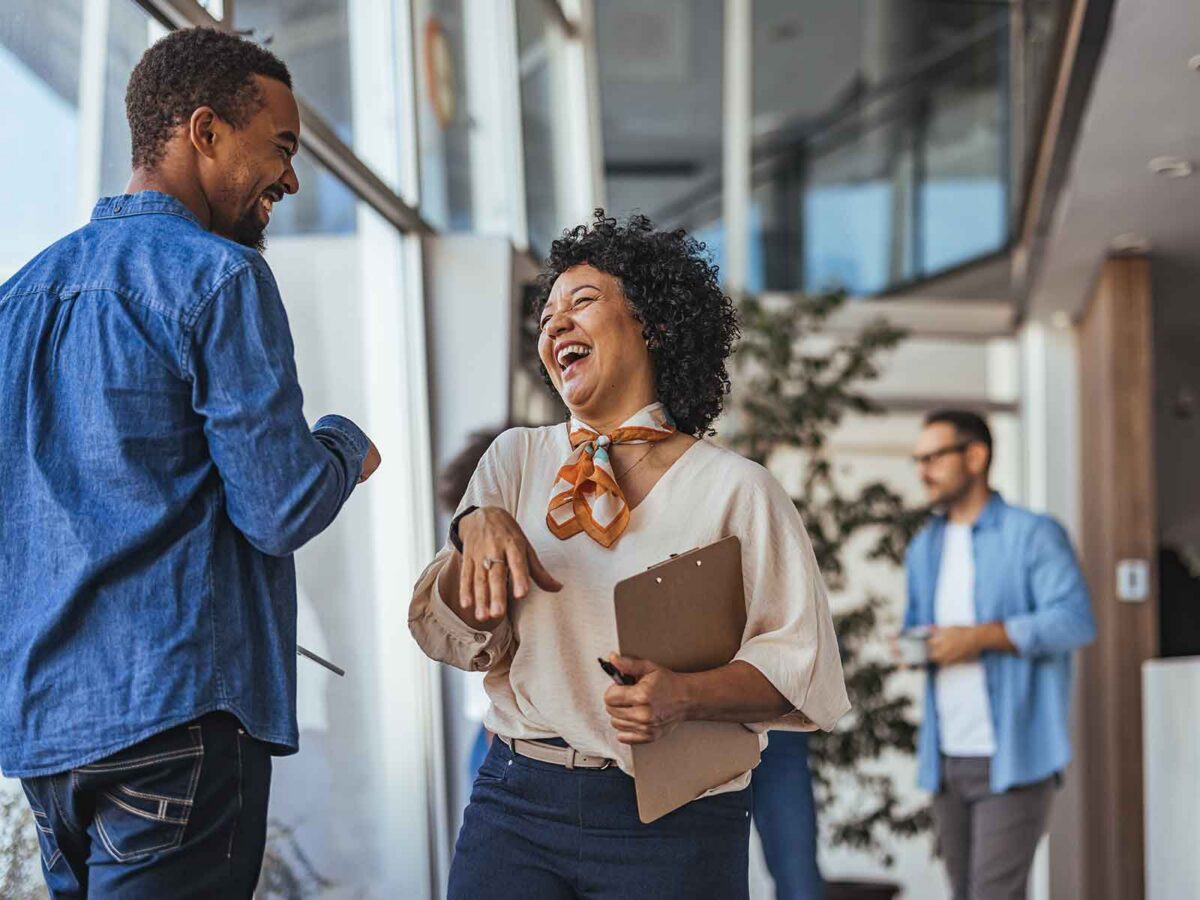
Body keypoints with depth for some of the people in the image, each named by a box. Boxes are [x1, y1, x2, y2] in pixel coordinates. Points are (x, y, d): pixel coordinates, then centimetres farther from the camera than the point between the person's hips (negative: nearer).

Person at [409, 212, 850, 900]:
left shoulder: (735, 489, -2)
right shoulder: (518, 459, 11)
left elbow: (805, 663, -5)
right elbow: (447, 633, 6)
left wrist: (685, 696, -22)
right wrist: (477, 529, -13)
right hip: (516, 808, 3)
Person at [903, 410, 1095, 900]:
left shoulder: (1033, 536, -5)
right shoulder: (924, 548, 17)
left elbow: (1074, 620, -16)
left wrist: (981, 637, -23)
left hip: (1012, 760, -7)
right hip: (946, 759, 7)